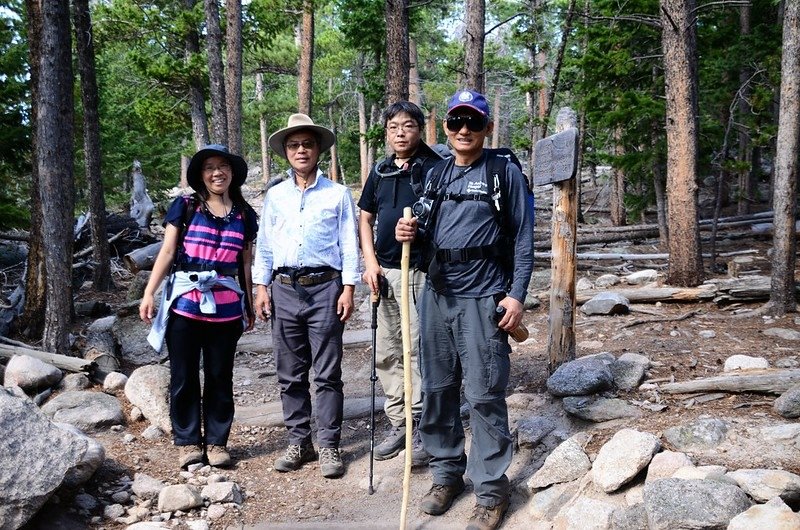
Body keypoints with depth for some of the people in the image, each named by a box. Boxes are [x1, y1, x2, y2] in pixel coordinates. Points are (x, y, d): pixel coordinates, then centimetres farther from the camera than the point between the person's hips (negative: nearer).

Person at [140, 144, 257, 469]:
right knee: (184, 377, 4)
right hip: (185, 304, -1)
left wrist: (249, 305, 16)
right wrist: (149, 293, -5)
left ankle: (216, 442, 19)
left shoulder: (244, 215, 10)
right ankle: (188, 442, 18)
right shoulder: (184, 207, 3)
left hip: (226, 307, 2)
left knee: (220, 377, 7)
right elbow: (167, 252, 2)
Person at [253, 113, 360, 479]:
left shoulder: (338, 194, 4)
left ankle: (329, 445, 9)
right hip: (284, 289, 3)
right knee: (290, 373, 8)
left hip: (324, 288, -3)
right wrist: (261, 287, 6)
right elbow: (264, 244, 14)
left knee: (327, 373, 0)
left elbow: (349, 244, 2)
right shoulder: (275, 195, 13)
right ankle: (299, 442, 19)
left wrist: (348, 288, -5)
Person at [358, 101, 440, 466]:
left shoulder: (435, 169, -4)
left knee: (421, 351, -3)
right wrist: (370, 262, 8)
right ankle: (398, 423, 24)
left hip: (423, 272, -6)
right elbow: (365, 218, 19)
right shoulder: (380, 172, 13)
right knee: (387, 353, 11)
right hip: (386, 272, 6)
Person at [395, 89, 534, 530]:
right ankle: (447, 473, 27)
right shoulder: (435, 175, 14)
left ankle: (491, 490, 8)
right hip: (436, 295, 6)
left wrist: (517, 294, -11)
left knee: (484, 395, -4)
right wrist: (411, 233, -3)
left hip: (483, 298, -5)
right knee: (437, 389, 11)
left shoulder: (505, 173, -1)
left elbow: (523, 239, -3)